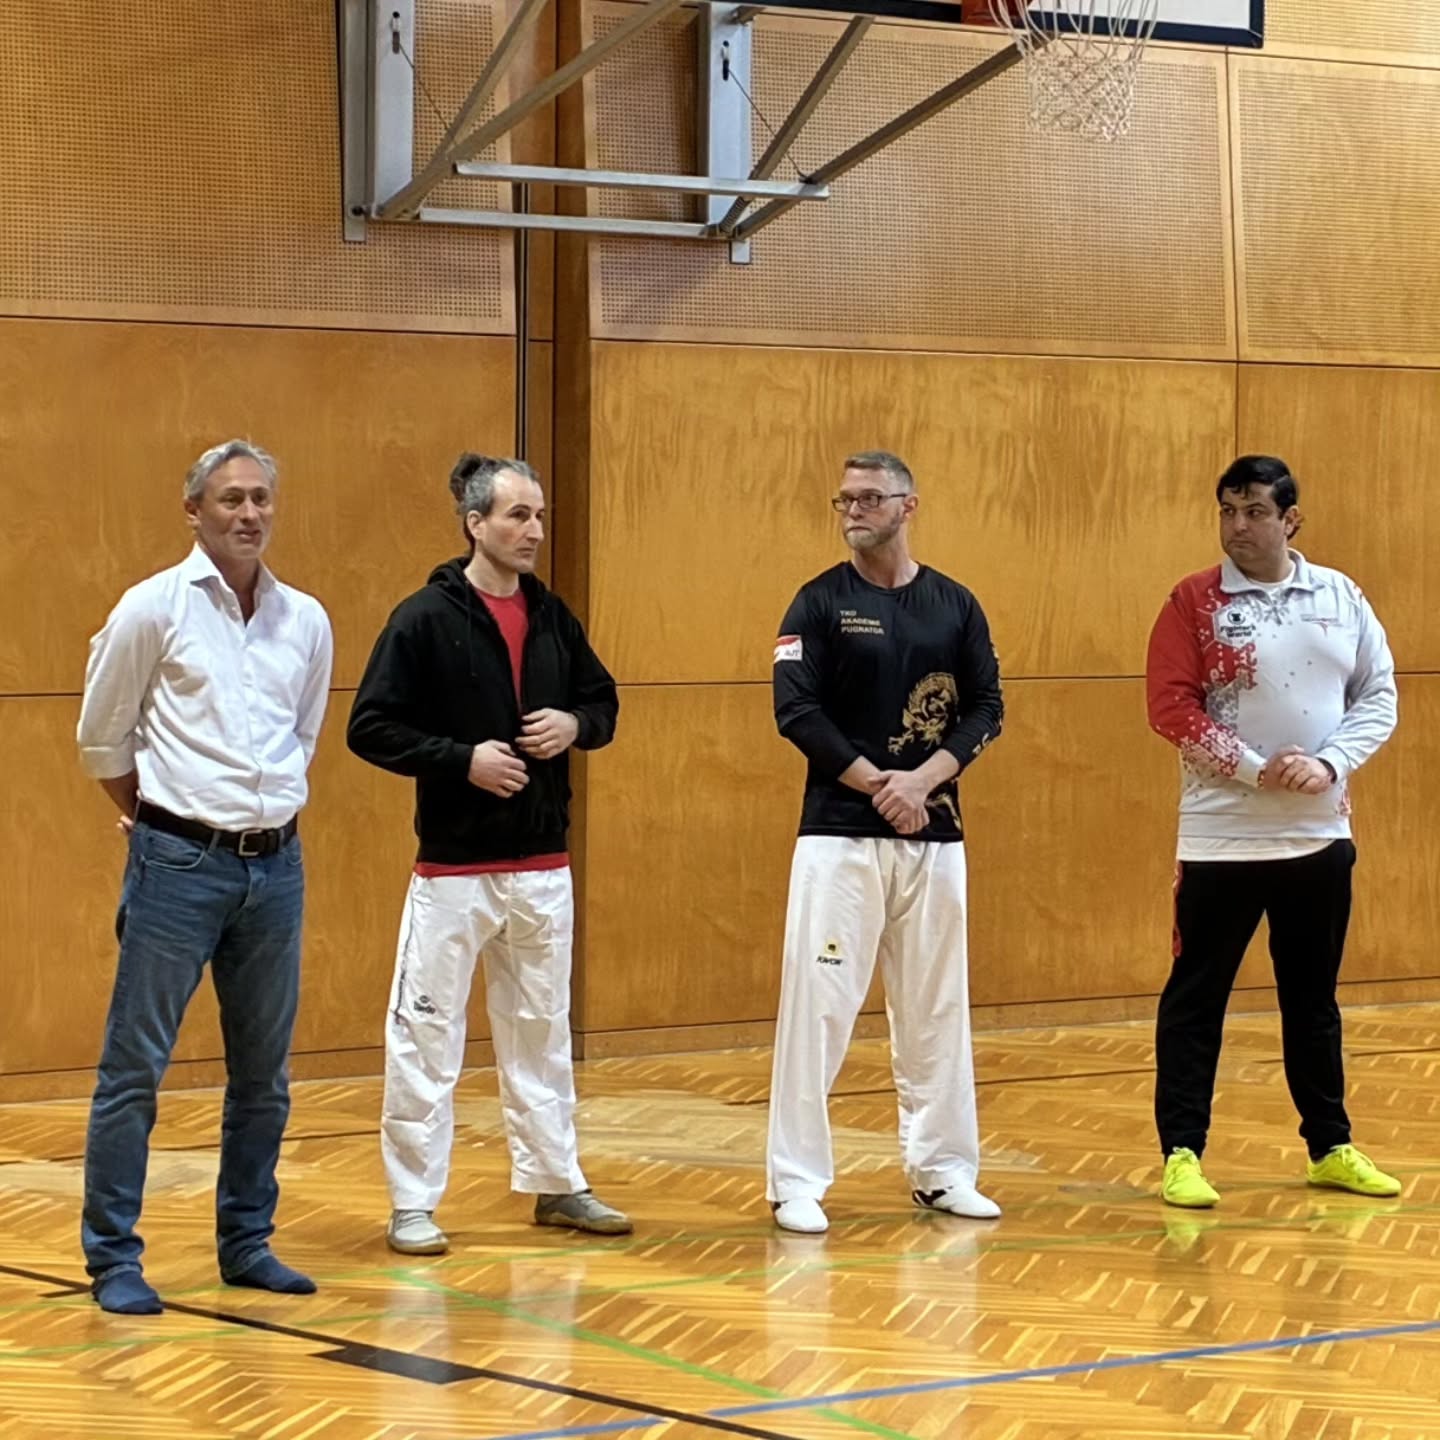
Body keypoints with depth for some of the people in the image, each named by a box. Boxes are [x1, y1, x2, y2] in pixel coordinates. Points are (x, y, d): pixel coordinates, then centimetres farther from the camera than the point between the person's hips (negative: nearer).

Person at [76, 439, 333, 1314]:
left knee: (264, 1071, 10)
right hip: (179, 863, -5)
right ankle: (114, 1258, 2)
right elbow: (103, 741, 2)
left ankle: (247, 1243, 21)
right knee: (136, 1066, -3)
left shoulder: (307, 621, 7)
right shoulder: (154, 608, -5)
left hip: (275, 864, 5)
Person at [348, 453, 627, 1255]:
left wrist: (577, 725, -5)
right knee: (427, 1036, -2)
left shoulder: (551, 616, 7)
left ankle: (557, 1183, 26)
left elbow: (603, 700, 17)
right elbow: (371, 729, -11)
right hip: (455, 869, -6)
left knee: (543, 1030, 15)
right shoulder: (425, 619, -10)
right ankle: (413, 1205, 6)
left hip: (543, 867, 6)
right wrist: (462, 759, -20)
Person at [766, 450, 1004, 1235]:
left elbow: (986, 707, 4)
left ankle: (941, 1169, 21)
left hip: (933, 832, 3)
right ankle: (796, 1181, 0)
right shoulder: (820, 602, -2)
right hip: (839, 831, -3)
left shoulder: (955, 605, 6)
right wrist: (878, 785, -13)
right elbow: (796, 709, -9)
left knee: (937, 1002, 9)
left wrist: (923, 780, -11)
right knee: (817, 999, -6)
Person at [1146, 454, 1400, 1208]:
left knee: (1313, 997, 13)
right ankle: (1181, 1154, 6)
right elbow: (1170, 706, -10)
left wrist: (1330, 763, -11)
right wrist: (1255, 769, -17)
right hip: (1221, 836, -3)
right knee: (1195, 997, 0)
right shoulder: (1194, 601, -5)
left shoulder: (1341, 597, 5)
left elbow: (1378, 695, 6)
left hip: (1320, 834, 3)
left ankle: (1330, 1147, 23)